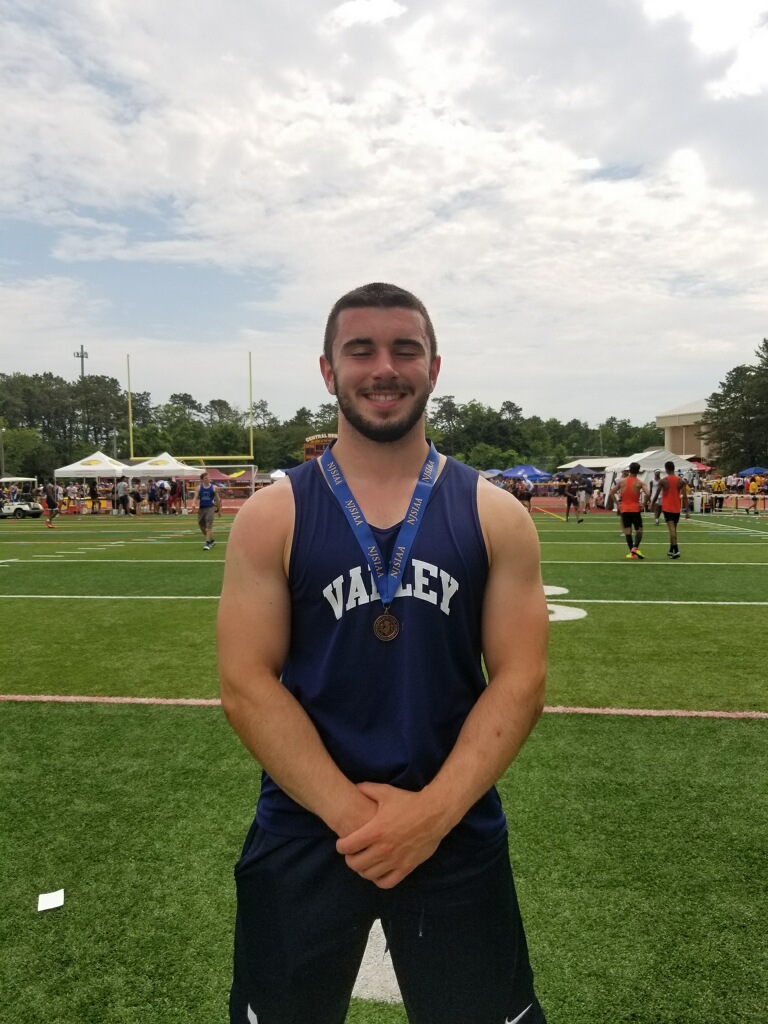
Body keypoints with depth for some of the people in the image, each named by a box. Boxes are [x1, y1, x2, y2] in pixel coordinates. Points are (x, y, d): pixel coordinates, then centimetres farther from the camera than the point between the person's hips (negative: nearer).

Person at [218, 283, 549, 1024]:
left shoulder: (495, 516, -3)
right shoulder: (271, 516, -5)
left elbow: (520, 680, -5)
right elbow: (246, 684, -9)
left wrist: (434, 810, -15)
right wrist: (348, 811, -16)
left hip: (458, 832, 1)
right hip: (304, 832, 0)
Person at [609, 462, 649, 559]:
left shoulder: (621, 481, 3)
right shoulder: (640, 482, -5)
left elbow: (611, 493, 3)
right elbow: (648, 494, -19)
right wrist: (645, 503, -5)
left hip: (624, 509, 2)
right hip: (635, 509, -2)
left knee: (627, 531, 7)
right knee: (639, 530, 7)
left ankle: (632, 552, 6)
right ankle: (635, 547, -16)